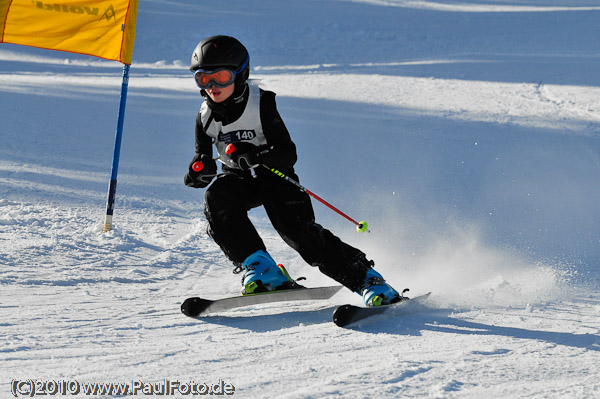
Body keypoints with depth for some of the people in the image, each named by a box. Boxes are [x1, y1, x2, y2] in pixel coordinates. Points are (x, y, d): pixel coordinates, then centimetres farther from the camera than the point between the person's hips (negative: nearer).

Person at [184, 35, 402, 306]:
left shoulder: (261, 104, -18)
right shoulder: (206, 117, -7)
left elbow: (289, 154, -22)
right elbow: (201, 172, -3)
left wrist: (256, 157, -42)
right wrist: (199, 171, -28)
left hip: (273, 175, -3)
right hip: (238, 180, 4)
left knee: (298, 231, -22)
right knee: (216, 198, -30)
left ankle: (367, 279, -13)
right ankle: (261, 269, -28)